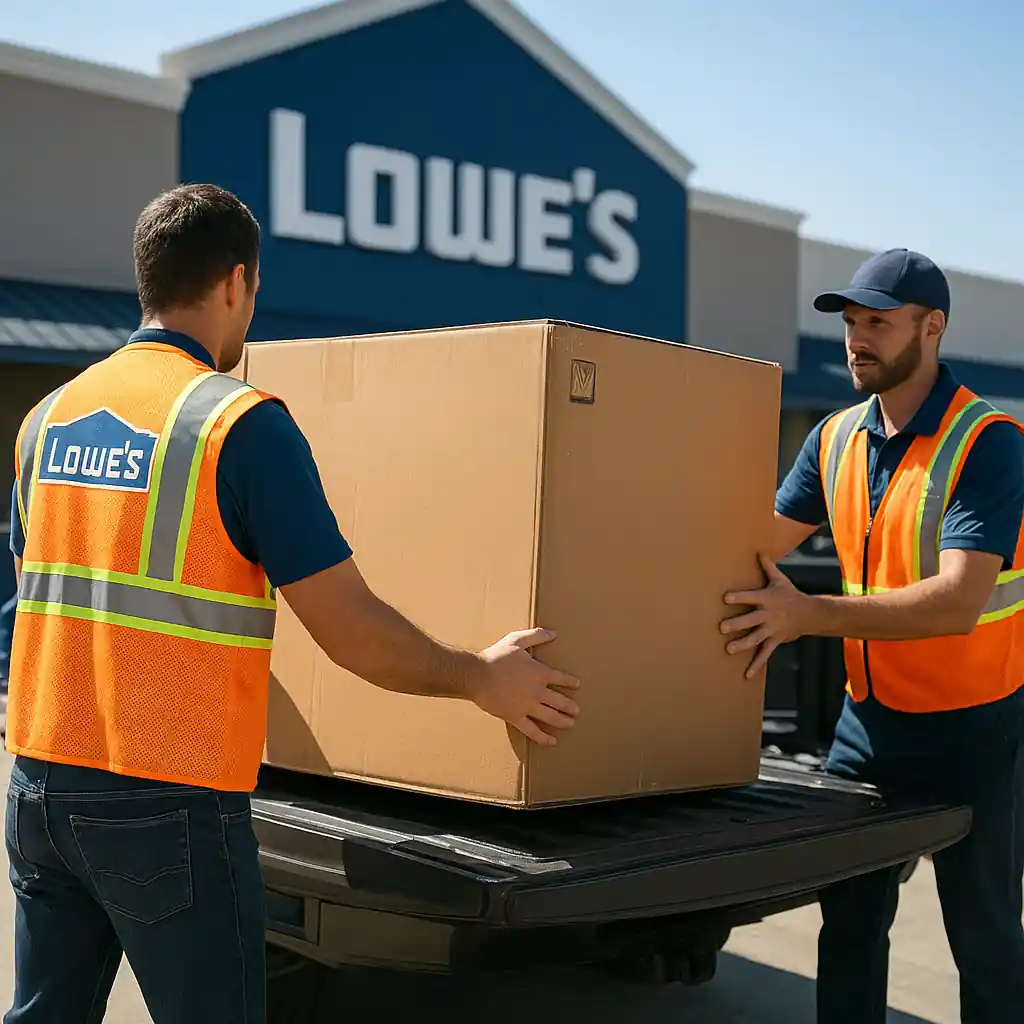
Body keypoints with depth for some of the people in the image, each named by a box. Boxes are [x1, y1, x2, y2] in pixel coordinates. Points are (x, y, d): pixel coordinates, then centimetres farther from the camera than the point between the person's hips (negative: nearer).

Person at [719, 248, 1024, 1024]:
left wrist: (810, 615, -35)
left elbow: (958, 602, -29)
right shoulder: (836, 438, 1)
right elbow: (761, 544, 6)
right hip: (870, 719, 6)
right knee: (849, 922, 12)